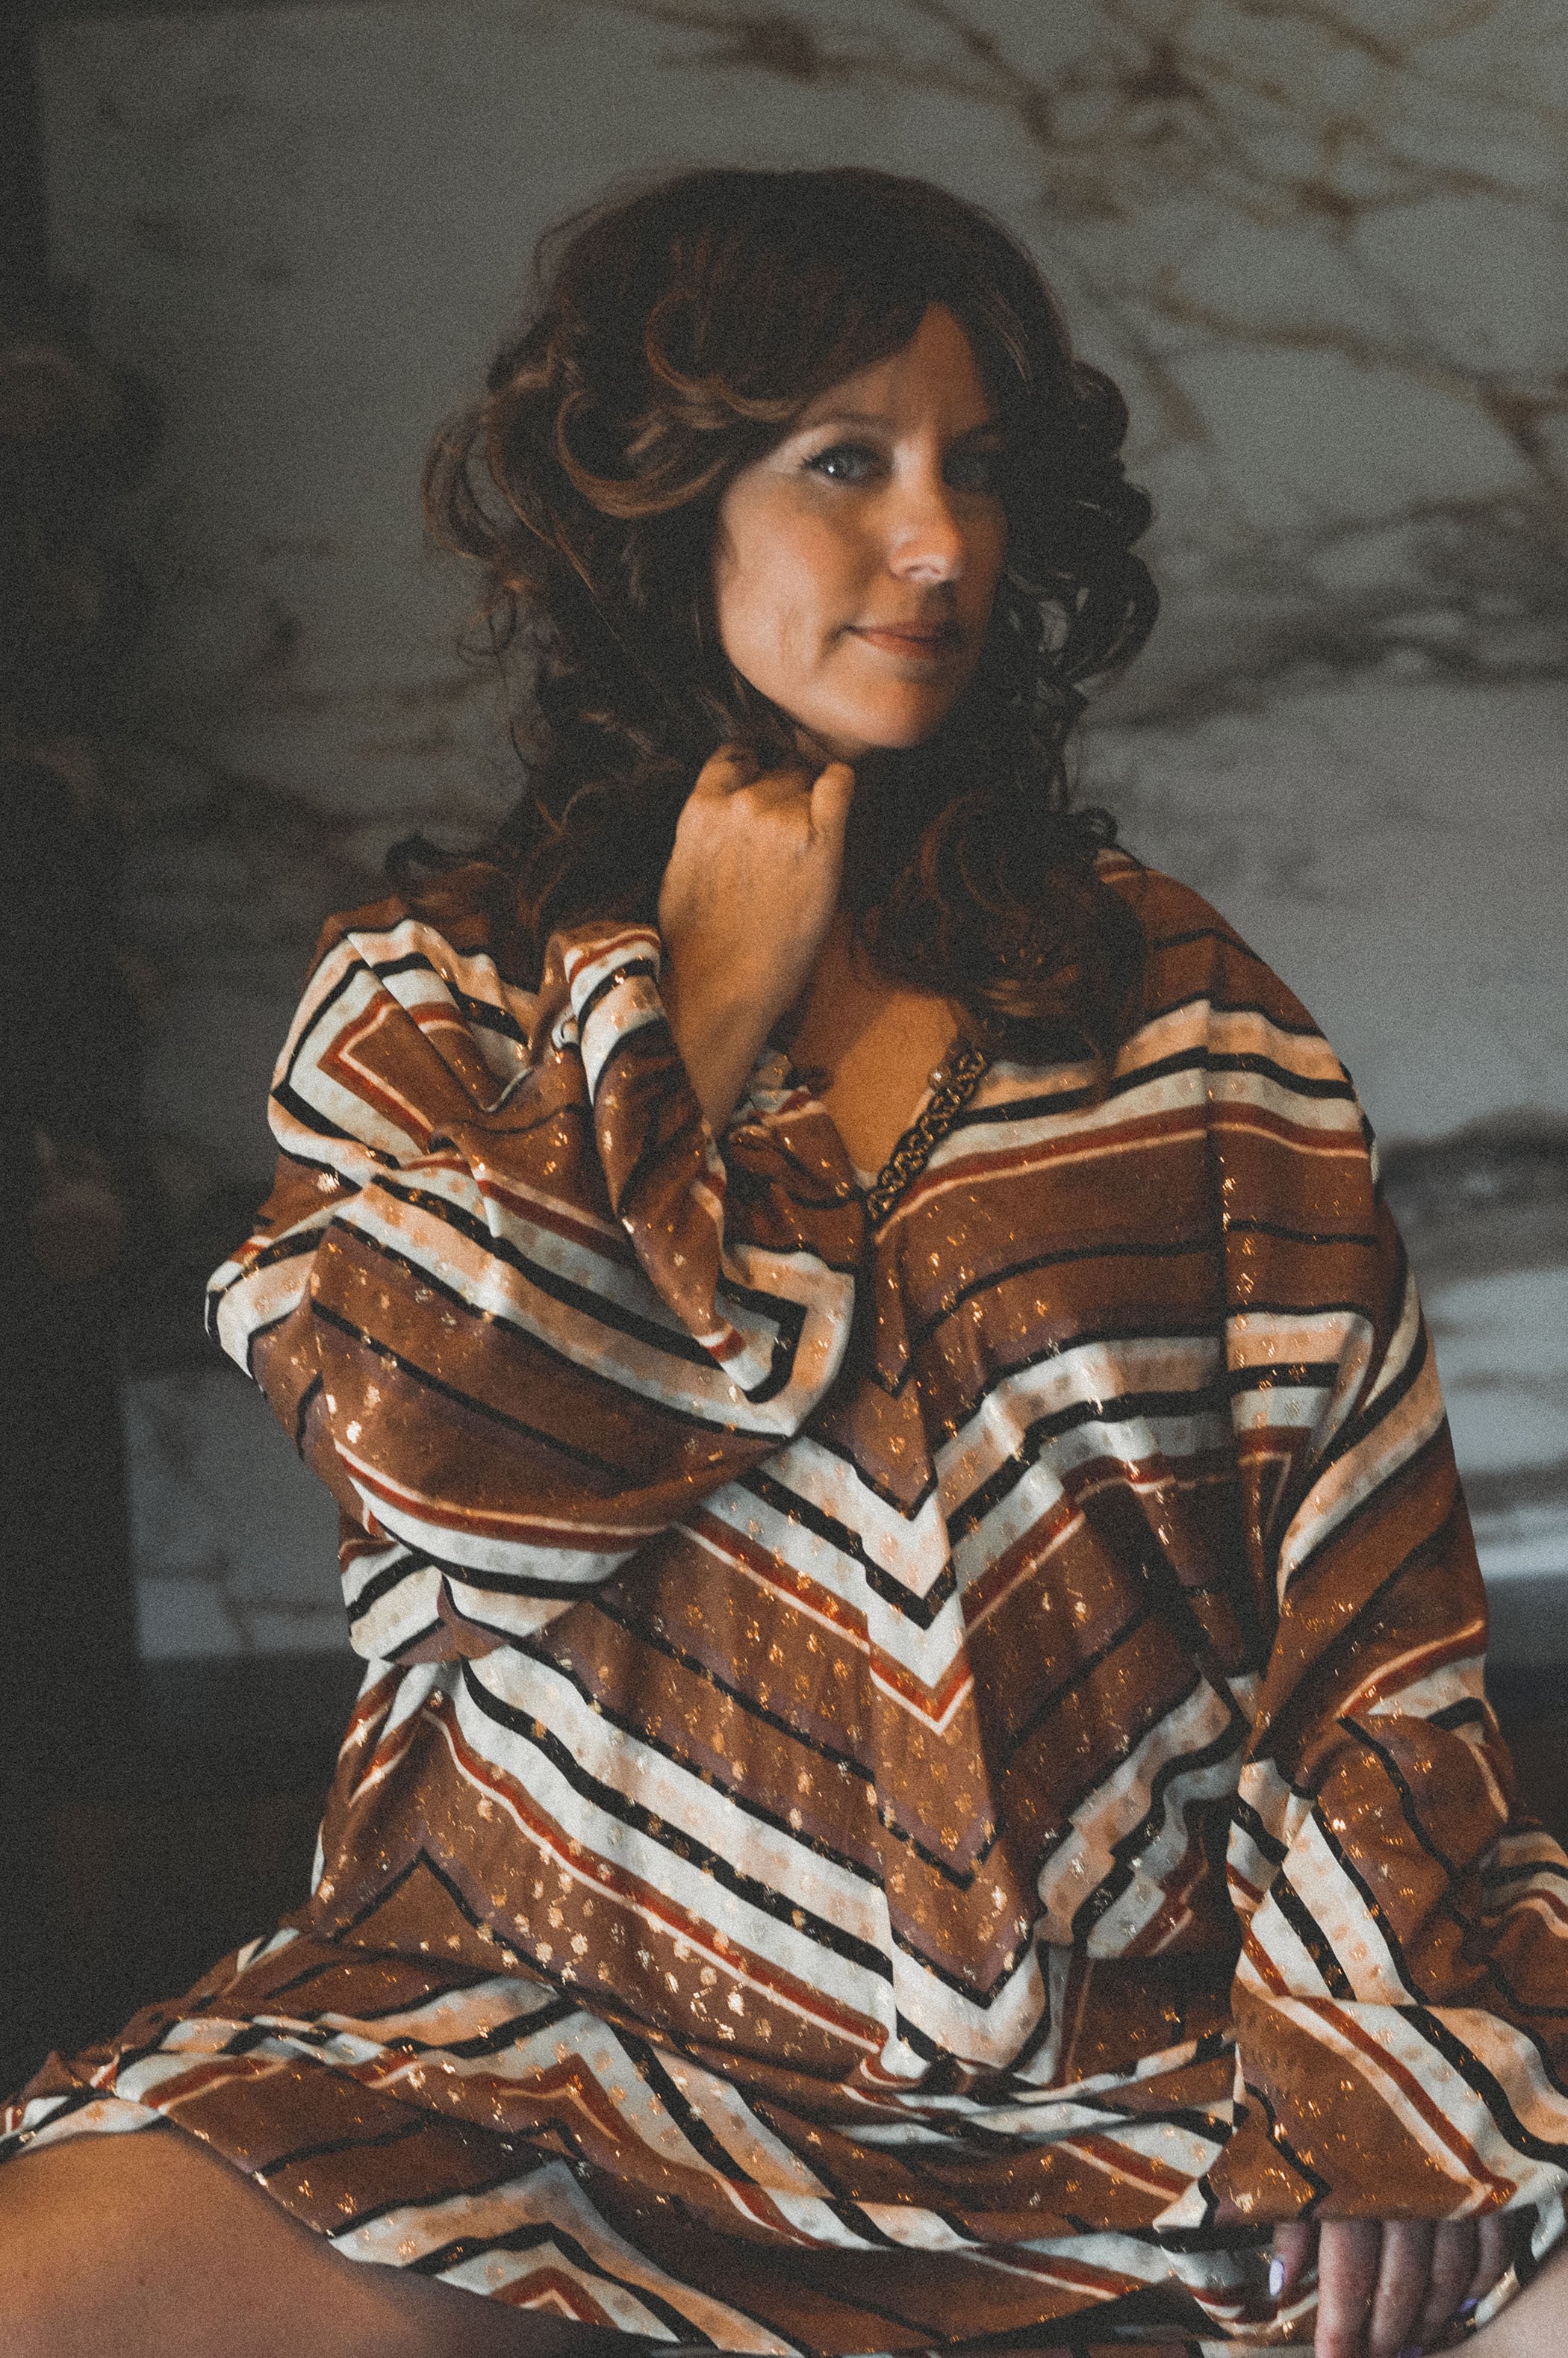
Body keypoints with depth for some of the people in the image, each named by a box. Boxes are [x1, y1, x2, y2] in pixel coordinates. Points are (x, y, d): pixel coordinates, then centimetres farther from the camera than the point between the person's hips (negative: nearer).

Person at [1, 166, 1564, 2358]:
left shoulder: (1176, 1003, 9)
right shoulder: (439, 1000, 8)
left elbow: (1362, 1569, 1)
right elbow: (456, 1479, -10)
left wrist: (1368, 2048, -12)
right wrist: (703, 1020, -3)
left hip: (1142, 2042, 2)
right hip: (574, 2061, -1)